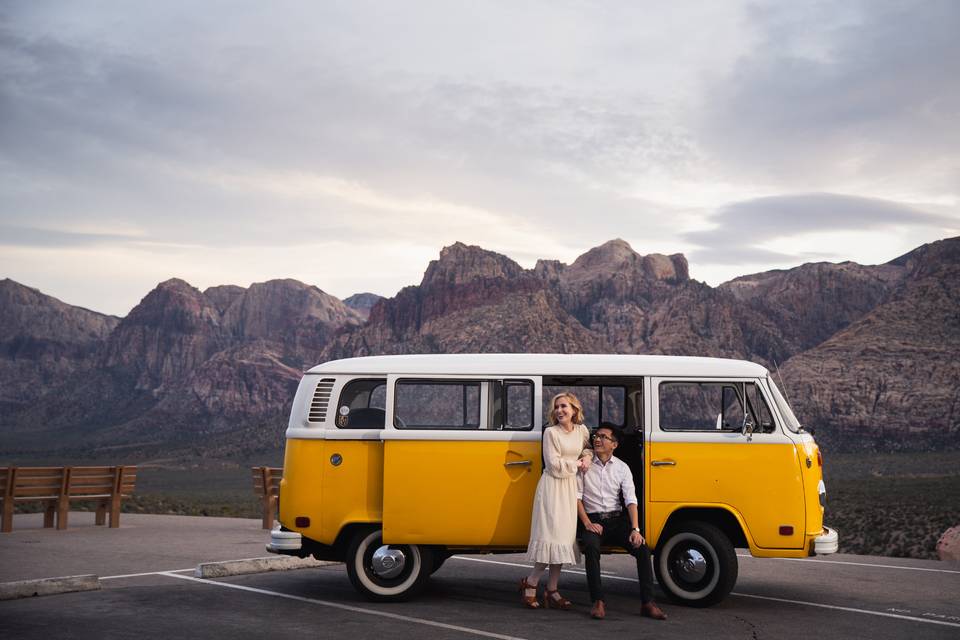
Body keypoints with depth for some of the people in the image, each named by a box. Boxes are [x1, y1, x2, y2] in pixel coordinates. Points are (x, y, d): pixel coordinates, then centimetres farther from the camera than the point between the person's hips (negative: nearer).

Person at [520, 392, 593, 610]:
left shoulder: (582, 430, 9)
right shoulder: (551, 433, -7)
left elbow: (588, 447, 29)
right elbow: (555, 466, -13)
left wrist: (587, 456, 7)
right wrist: (577, 464, -4)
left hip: (571, 487, 6)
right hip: (552, 486, -6)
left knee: (563, 538, 5)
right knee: (551, 536, -10)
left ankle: (552, 591, 10)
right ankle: (529, 583, 4)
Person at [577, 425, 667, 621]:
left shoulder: (622, 468, 6)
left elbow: (631, 500, -2)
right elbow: (577, 496, -1)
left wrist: (635, 529, -15)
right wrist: (587, 524, -13)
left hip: (617, 520, 2)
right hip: (593, 520, -2)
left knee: (642, 547, -23)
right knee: (591, 546, -35)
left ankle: (647, 603, -18)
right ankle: (598, 602, -29)